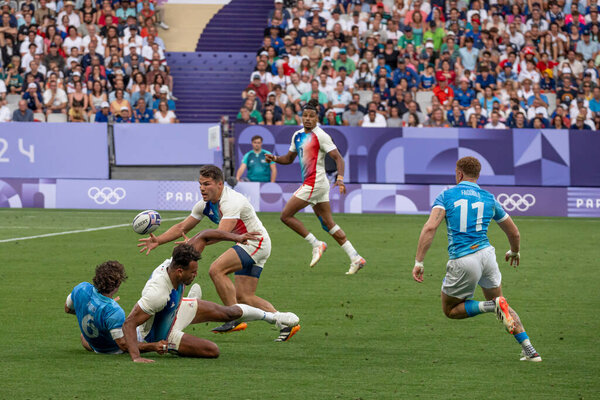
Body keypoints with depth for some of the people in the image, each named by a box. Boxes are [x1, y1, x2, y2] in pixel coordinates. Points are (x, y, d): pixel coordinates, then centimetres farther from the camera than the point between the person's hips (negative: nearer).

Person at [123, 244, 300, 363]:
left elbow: (204, 236, -9)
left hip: (176, 307, 8)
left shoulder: (176, 262, -24)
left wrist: (236, 236, -14)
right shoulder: (157, 293, -45)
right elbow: (129, 323, -44)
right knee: (212, 351, -12)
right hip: (161, 335, -8)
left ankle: (272, 316, 42)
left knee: (227, 312, 15)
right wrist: (135, 357, -54)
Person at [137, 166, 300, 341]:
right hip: (245, 244, 10)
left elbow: (222, 233, -37)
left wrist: (195, 242, -44)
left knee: (216, 269, -24)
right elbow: (182, 227, 9)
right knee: (244, 296, 2)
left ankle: (235, 319, -20)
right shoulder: (205, 205, 3)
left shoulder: (231, 202, -25)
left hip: (257, 243, -10)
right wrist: (158, 240, -3)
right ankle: (286, 324, 5)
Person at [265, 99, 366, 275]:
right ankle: (355, 258, 7)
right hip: (310, 183, 9)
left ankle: (316, 244, -2)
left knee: (286, 215, -7)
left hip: (315, 183, -9)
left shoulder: (320, 136, -11)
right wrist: (275, 158, 4)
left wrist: (340, 178, -27)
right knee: (328, 224, 8)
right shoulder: (298, 135, 13)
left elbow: (338, 157, -13)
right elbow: (289, 158, 24)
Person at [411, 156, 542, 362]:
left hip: (462, 261, -4)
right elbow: (514, 233, 18)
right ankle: (530, 351, 9)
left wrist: (419, 262, -13)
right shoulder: (489, 199, 11)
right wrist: (514, 252, 40)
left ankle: (494, 306, -10)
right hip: (486, 253, 4)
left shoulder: (446, 195, 2)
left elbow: (430, 227, -13)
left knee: (451, 310, 16)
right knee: (502, 305, 23)